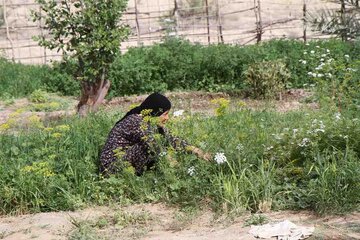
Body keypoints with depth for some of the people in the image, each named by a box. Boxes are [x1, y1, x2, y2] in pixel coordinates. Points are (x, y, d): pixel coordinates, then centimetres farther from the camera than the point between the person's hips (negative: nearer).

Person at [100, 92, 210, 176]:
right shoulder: (138, 122, -24)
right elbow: (154, 150, -27)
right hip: (113, 167, -9)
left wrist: (195, 150, 2)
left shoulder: (152, 124, 4)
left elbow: (171, 140, 9)